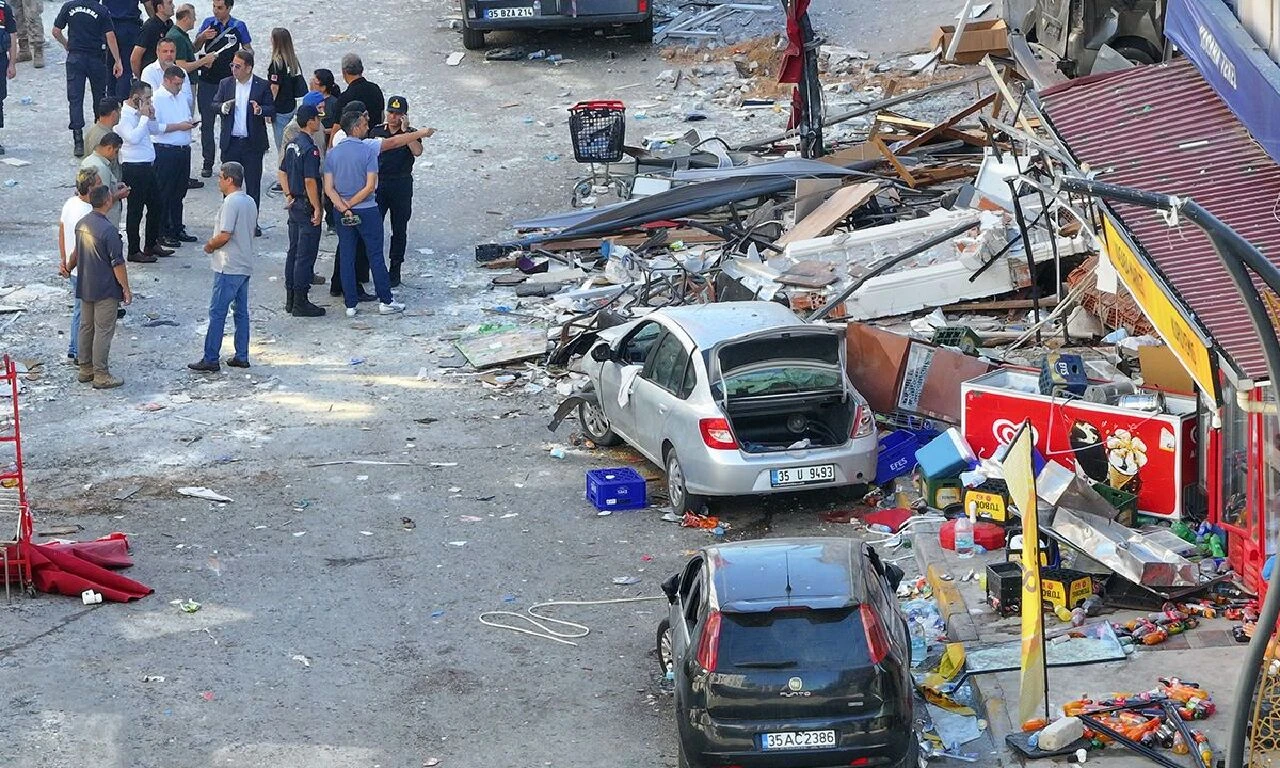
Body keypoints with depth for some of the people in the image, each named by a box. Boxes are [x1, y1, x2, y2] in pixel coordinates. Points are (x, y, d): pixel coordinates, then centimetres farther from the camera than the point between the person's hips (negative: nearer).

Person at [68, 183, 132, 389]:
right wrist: (126, 288, -11)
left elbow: (77, 251, 20)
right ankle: (101, 375, 4)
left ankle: (85, 369, 25)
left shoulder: (82, 224, 3)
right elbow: (117, 263, -20)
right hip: (105, 290, -8)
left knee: (86, 327, 16)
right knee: (103, 331, -1)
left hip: (85, 287, 8)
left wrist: (68, 267, 39)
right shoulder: (108, 230, -23)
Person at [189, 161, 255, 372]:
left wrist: (210, 246, -4)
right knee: (241, 311, 13)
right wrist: (215, 243, 16)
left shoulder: (231, 202, -18)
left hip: (229, 268, -9)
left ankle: (210, 359, -2)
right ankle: (241, 356, 16)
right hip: (245, 265, 9)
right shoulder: (250, 202, 10)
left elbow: (225, 236, -23)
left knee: (217, 313, -4)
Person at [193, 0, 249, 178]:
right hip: (207, 81, 2)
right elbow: (195, 48, 8)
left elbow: (248, 50, 8)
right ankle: (208, 163, 10)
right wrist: (202, 37, -13)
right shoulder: (208, 23, 5)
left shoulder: (239, 26, 1)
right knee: (207, 124, 3)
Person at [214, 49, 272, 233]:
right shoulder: (226, 83, 4)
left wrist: (260, 110, -27)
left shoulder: (262, 86, -4)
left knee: (253, 184, 5)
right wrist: (222, 107, -16)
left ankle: (252, 222, 15)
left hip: (253, 143, -2)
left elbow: (272, 109, -5)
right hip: (230, 142, 2)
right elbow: (214, 104, 7)